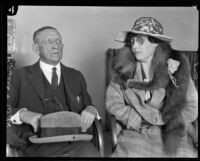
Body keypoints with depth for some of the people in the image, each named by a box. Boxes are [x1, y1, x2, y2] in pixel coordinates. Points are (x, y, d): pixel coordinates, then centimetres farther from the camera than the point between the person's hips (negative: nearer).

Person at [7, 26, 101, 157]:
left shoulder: (76, 76, 23)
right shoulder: (21, 76, 13)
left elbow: (89, 106, 24)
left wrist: (91, 110, 0)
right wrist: (21, 114, -14)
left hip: (75, 140, 3)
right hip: (40, 145, -2)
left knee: (91, 154, -30)